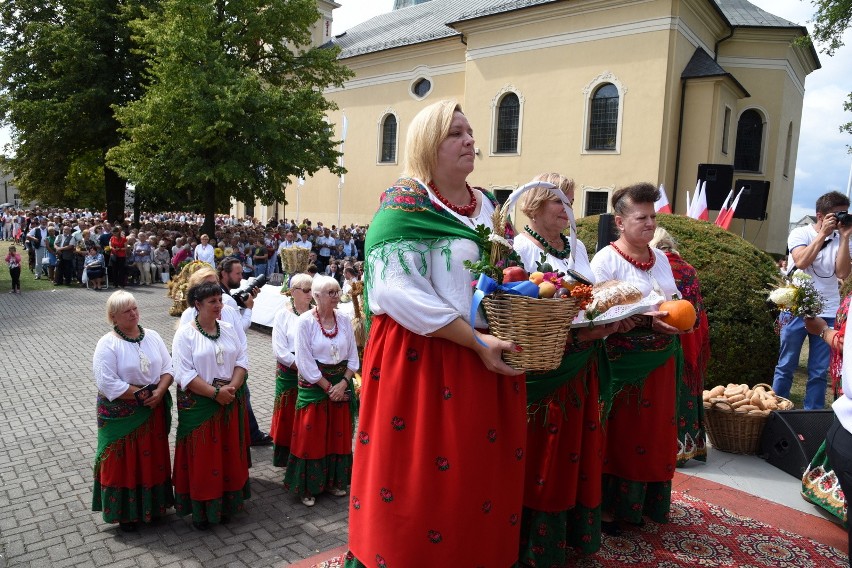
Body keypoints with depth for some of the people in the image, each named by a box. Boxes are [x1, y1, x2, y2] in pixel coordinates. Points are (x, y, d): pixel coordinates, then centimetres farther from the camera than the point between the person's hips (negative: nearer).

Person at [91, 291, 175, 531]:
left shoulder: (152, 336, 2)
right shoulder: (107, 344, -13)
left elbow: (168, 368, 2)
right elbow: (108, 384, -20)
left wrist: (159, 392, -15)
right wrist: (141, 394, -18)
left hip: (153, 411, 5)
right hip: (121, 414, -4)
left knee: (153, 458, 14)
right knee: (124, 463, 7)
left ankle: (152, 505, 31)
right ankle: (125, 512, 23)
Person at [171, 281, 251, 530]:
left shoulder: (228, 329, 6)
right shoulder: (185, 334, -8)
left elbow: (242, 360, 4)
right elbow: (184, 374, -15)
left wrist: (232, 386, -13)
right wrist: (215, 392, -20)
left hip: (231, 402, 5)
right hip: (199, 405, -4)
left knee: (229, 454, 12)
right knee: (202, 457, 4)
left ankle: (226, 503, 27)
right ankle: (201, 509, 19)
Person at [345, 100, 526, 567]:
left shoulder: (488, 206, 13)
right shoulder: (405, 203, -10)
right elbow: (398, 290, -21)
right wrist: (477, 340, -21)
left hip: (489, 354, 7)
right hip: (421, 358, -7)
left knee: (483, 471, 15)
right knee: (421, 476, 2)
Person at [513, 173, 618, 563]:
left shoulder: (577, 247, 15)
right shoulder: (520, 247, -7)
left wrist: (606, 324, -4)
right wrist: (574, 334, -22)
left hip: (579, 368, 7)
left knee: (576, 446, 13)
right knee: (540, 451, 0)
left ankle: (573, 529, 28)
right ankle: (534, 545, 15)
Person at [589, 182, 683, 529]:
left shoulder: (661, 258, 12)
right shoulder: (607, 259, -10)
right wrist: (646, 320, -26)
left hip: (661, 362, 7)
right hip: (623, 362, -7)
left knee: (656, 431, 13)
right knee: (621, 433, 2)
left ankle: (647, 502, 30)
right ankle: (612, 504, 18)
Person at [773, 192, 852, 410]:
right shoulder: (800, 234, -1)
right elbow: (801, 262, -18)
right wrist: (823, 234, -13)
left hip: (827, 313, 3)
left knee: (819, 372, 5)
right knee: (786, 366, 4)